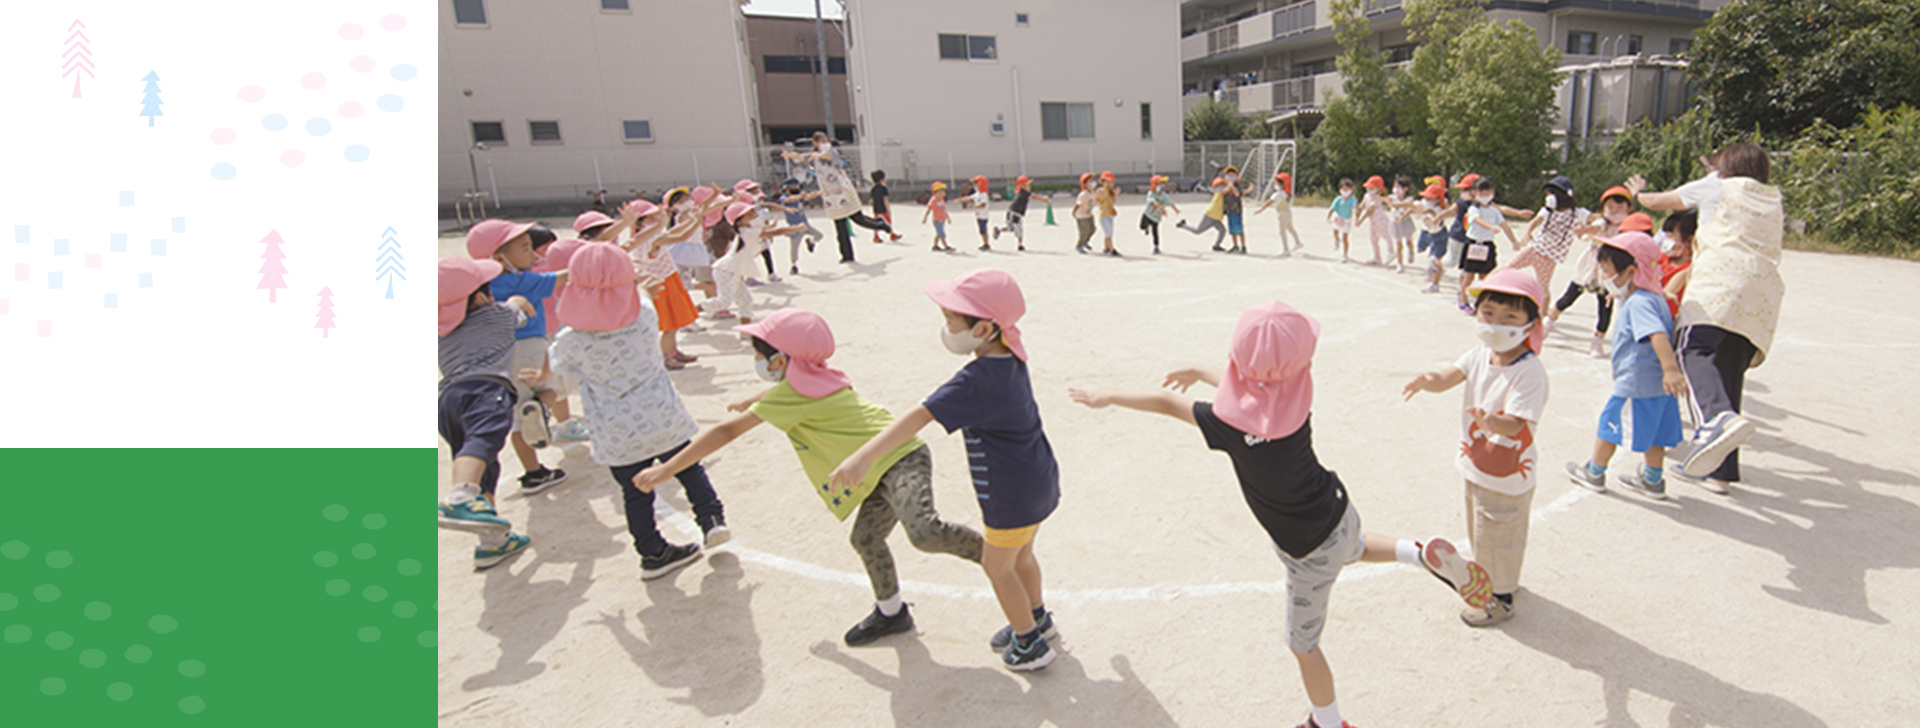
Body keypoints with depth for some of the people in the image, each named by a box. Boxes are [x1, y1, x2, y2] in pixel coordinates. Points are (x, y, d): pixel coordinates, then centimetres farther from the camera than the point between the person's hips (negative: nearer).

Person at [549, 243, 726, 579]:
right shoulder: (645, 318, -12)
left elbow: (558, 365, 8)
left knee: (635, 495, 14)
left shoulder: (570, 341, -15)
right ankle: (712, 519, 18)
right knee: (689, 469, 22)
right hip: (664, 420, 0)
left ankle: (653, 552, 25)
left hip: (617, 436, 0)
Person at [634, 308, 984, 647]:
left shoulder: (789, 394, -12)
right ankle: (890, 613, 33)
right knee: (866, 540, 17)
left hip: (899, 459, -10)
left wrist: (666, 469, -2)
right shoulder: (814, 379, 14)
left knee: (925, 532, -31)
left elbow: (727, 431, -9)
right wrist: (749, 403, 61)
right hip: (886, 470, 10)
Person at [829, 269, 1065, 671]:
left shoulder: (977, 380, -30)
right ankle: (1037, 619, 49)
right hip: (1038, 482, 9)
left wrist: (865, 456, -45)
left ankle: (1029, 645, 30)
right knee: (1020, 557, 28)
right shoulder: (1010, 358, -3)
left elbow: (920, 416, -39)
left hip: (1013, 497, -9)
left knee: (997, 566, 13)